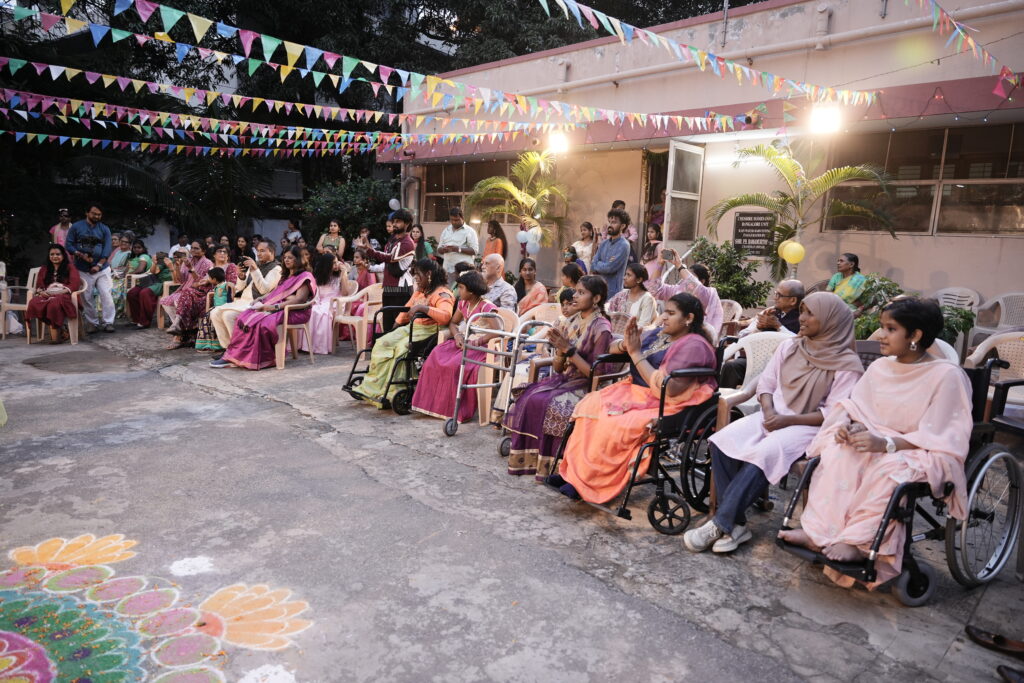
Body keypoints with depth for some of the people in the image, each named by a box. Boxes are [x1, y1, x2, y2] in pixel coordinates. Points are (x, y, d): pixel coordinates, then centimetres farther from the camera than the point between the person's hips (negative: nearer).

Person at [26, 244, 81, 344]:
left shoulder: (69, 268, 18)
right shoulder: (44, 269, 31)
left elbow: (75, 283, 2)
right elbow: (39, 285, 23)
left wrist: (62, 291, -14)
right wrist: (41, 292, -2)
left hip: (62, 295, -4)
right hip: (46, 296, 4)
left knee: (54, 303, -42)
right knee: (33, 303, -34)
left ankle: (55, 335, -36)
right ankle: (58, 329, -31)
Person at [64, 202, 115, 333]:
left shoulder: (104, 229, 6)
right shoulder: (76, 227, 4)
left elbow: (107, 249, -1)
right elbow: (68, 245, 2)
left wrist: (99, 265, -11)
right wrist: (81, 255, -14)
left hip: (102, 269, 0)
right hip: (83, 270, 0)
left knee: (106, 295, -9)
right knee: (86, 298, 4)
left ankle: (108, 322, -5)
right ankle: (93, 323, 12)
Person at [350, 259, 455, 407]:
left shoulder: (442, 294, -9)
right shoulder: (419, 291, 21)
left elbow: (446, 316, -28)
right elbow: (407, 309, 33)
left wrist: (422, 308, -31)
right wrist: (397, 324, 21)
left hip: (428, 331, -9)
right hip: (411, 327, 9)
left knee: (401, 347, -29)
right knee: (382, 343, -11)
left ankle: (391, 392, -22)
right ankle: (371, 386, -13)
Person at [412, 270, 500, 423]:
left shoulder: (486, 307, -12)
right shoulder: (463, 304, 12)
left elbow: (498, 330, -20)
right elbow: (452, 322, 20)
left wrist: (479, 340, -27)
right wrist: (457, 335, -1)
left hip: (479, 346, -7)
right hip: (463, 342, 8)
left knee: (456, 365, -32)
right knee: (435, 358, -14)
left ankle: (459, 411, -19)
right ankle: (433, 403, -8)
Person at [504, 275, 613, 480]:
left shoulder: (601, 329, -10)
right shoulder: (572, 322, 10)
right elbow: (558, 368, 11)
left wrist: (569, 350, -18)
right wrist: (560, 350, -11)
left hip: (585, 386, -7)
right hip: (563, 380, 7)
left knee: (546, 403, -30)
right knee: (526, 397, -17)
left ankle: (548, 465, -15)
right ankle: (528, 459, -9)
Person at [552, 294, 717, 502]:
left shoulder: (694, 346, -12)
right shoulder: (658, 334, 12)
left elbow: (668, 389, -25)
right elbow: (613, 349, 16)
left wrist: (636, 353, -18)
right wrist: (626, 344, -10)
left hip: (665, 407, -8)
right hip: (635, 392, 9)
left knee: (614, 424, -29)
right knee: (589, 405, -11)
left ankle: (589, 483, -15)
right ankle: (574, 470, -13)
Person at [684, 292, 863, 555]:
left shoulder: (847, 364, -4)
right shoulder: (789, 347, 11)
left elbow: (834, 414, -10)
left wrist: (788, 420, -18)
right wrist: (769, 410, -8)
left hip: (809, 426, -5)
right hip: (773, 416, 5)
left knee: (763, 455, -35)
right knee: (721, 441, -23)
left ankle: (721, 524, -24)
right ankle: (736, 524, -19)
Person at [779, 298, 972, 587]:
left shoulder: (947, 376, -12)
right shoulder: (880, 367, 5)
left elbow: (942, 438, -16)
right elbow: (853, 407, 11)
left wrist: (886, 443, -30)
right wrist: (846, 425, -15)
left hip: (924, 455, -5)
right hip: (874, 441, 5)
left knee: (889, 468, -37)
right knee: (839, 452, -26)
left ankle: (858, 541, -26)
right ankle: (816, 531, -30)